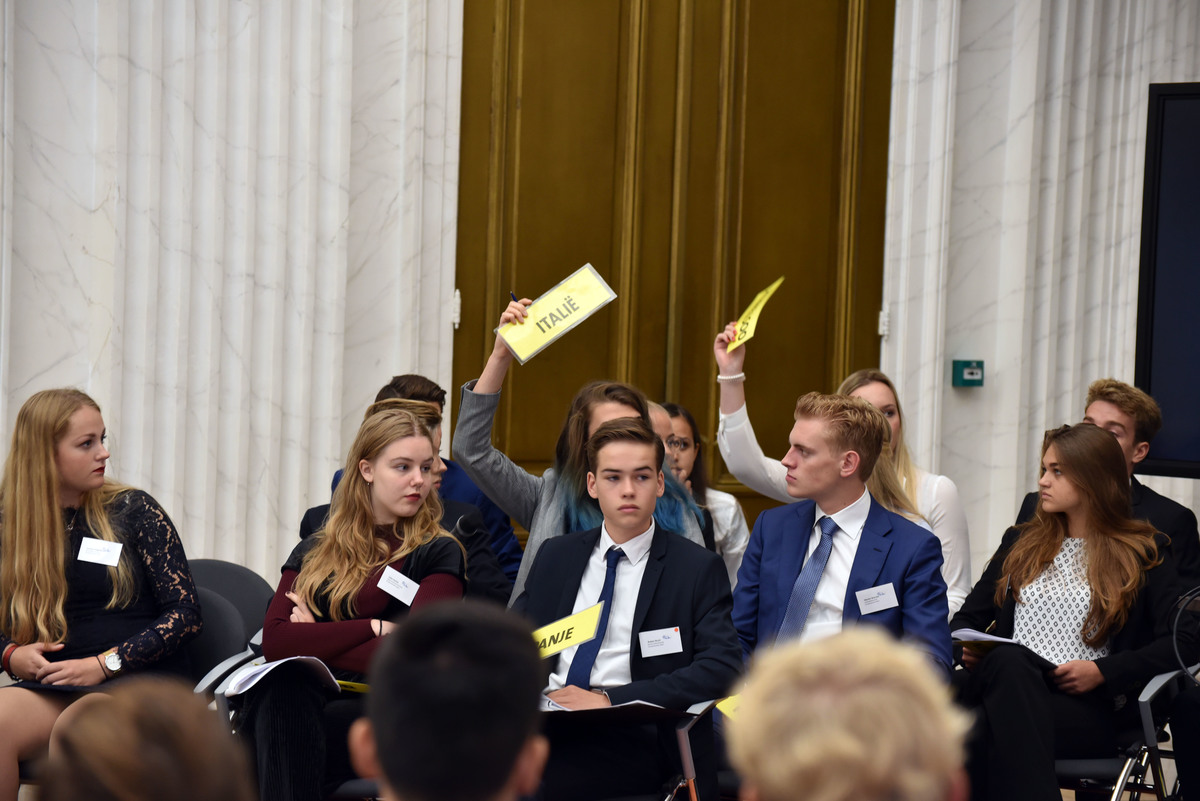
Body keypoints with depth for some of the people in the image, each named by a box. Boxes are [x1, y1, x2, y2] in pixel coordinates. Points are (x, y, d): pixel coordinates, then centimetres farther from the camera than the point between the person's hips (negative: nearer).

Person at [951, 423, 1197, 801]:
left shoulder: (1143, 553, 12)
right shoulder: (1020, 542, 27)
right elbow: (968, 617, 28)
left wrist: (1102, 671, -10)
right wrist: (966, 648, 3)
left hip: (1089, 707, -3)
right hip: (1007, 683, 3)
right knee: (1008, 660, -38)